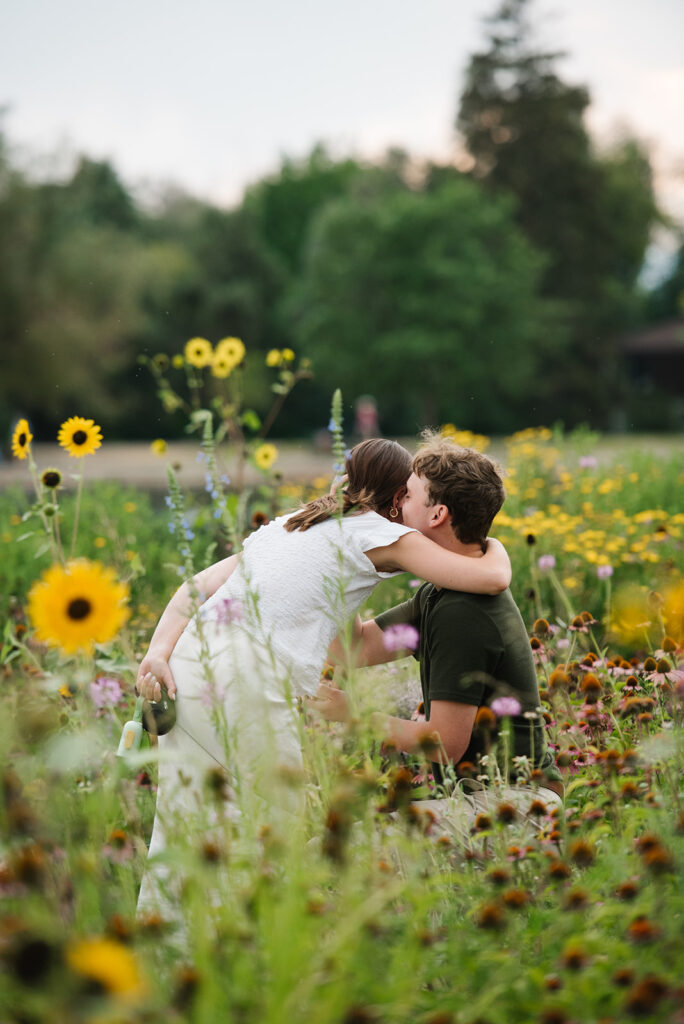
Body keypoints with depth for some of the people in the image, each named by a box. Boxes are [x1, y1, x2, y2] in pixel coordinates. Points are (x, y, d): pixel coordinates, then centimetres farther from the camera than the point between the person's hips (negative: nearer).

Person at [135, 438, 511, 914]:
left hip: (188, 662, 7)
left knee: (179, 825, 15)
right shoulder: (385, 535, 9)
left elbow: (198, 585, 16)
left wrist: (159, 650, 5)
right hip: (247, 682, -7)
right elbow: (493, 579, 0)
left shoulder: (291, 523, 28)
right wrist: (493, 543, 22)